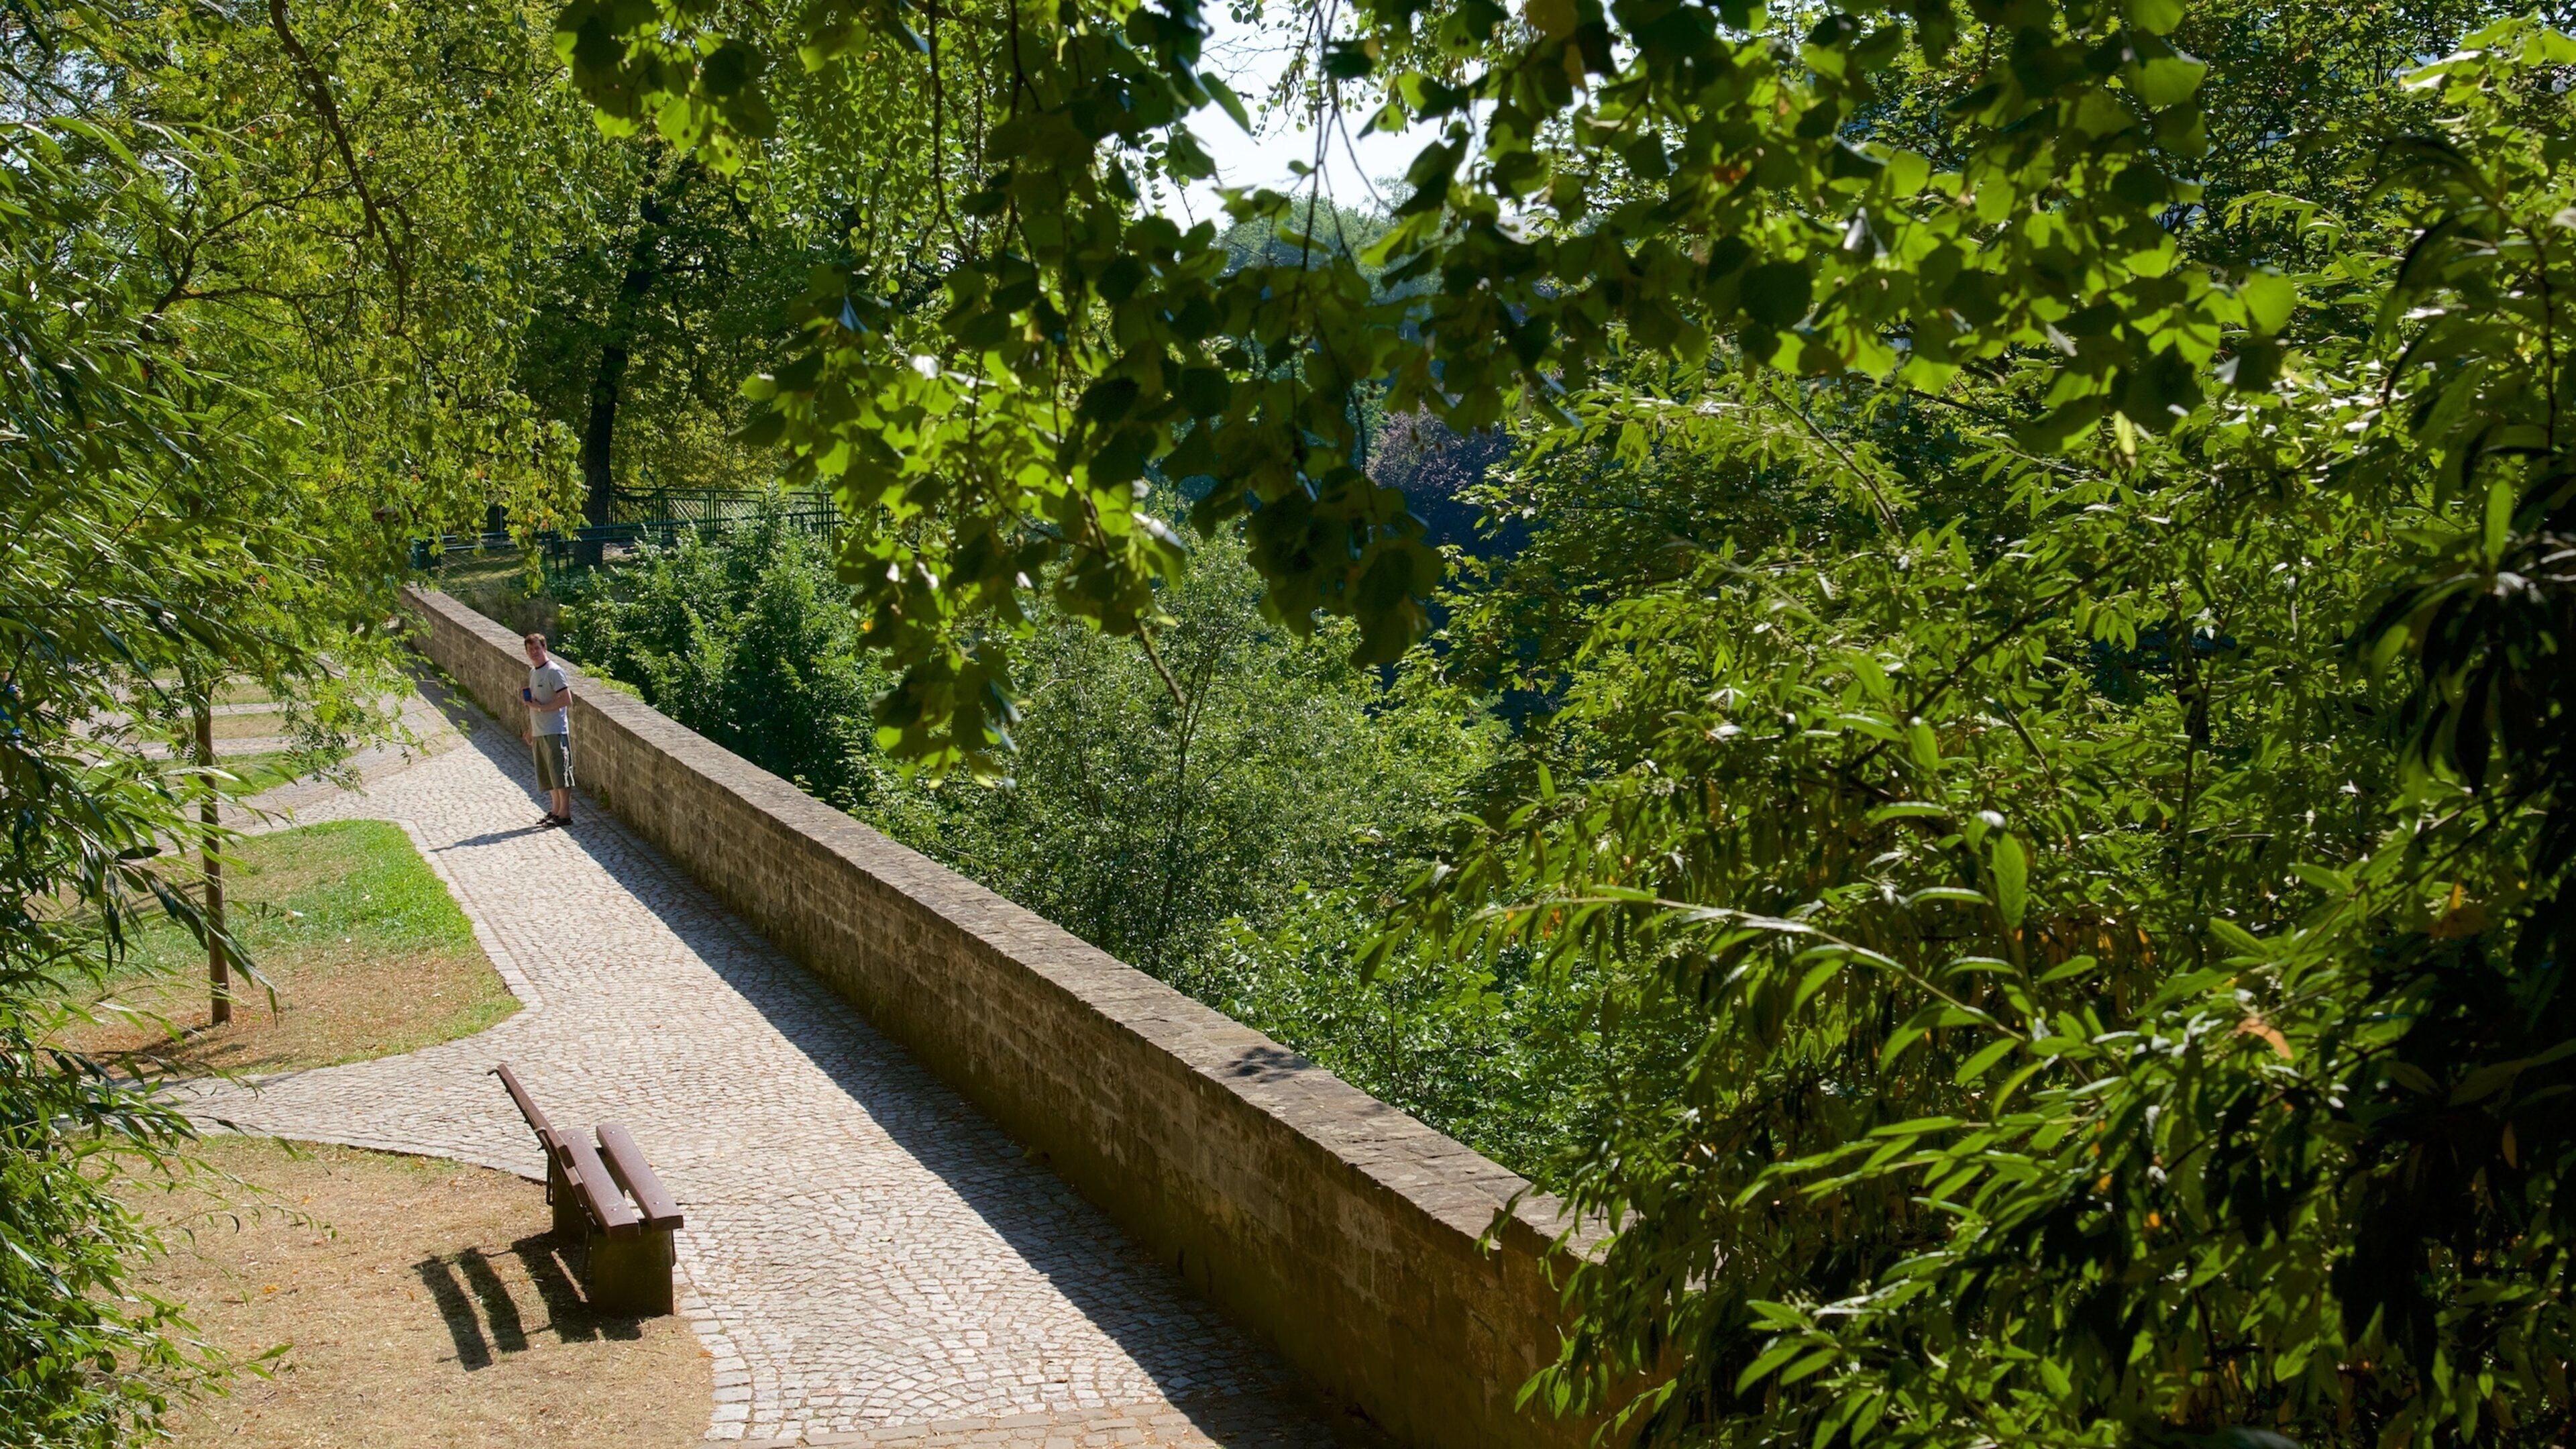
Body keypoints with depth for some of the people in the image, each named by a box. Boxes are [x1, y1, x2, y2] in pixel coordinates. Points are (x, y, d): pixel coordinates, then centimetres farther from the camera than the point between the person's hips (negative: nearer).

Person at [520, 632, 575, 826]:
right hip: (539, 733, 9)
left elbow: (566, 700, -18)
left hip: (555, 732, -9)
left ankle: (565, 814, -3)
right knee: (548, 776, 12)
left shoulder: (554, 672, -11)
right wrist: (530, 729, 20)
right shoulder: (533, 672, 15)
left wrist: (541, 707, -17)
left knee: (560, 773, -6)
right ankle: (555, 810, 19)